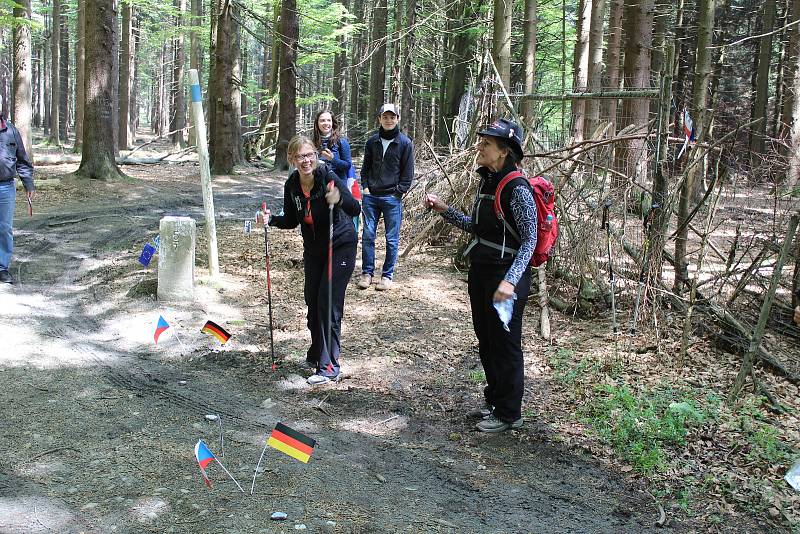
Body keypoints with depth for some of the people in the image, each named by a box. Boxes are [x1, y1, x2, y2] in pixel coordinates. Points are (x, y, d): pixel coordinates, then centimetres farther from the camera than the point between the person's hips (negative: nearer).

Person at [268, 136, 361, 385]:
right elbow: (292, 221, 4)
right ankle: (316, 354, 34)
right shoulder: (292, 185, -7)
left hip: (341, 246, -6)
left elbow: (356, 209, -32)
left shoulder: (328, 177, -23)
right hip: (313, 249, 6)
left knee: (328, 303, -10)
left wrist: (339, 199, -51)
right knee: (312, 301, 13)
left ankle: (329, 366, -4)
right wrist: (272, 220, -14)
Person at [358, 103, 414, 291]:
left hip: (392, 198, -3)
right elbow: (366, 167, 15)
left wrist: (399, 192, -7)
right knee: (368, 235, 4)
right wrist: (365, 186, 4)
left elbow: (408, 172, -1)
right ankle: (367, 272, 13)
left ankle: (387, 275, 11)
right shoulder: (372, 141, 8)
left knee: (392, 238, 2)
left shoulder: (405, 143, -1)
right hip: (371, 196, 3)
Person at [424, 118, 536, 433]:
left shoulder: (517, 189, -19)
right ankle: (494, 399, 37)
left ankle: (509, 413, 20)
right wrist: (444, 210, 7)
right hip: (481, 271, 9)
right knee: (485, 340, 19)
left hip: (506, 277, -9)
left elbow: (529, 240, -19)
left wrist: (510, 280, -28)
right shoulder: (487, 182, 6)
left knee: (505, 343, 5)